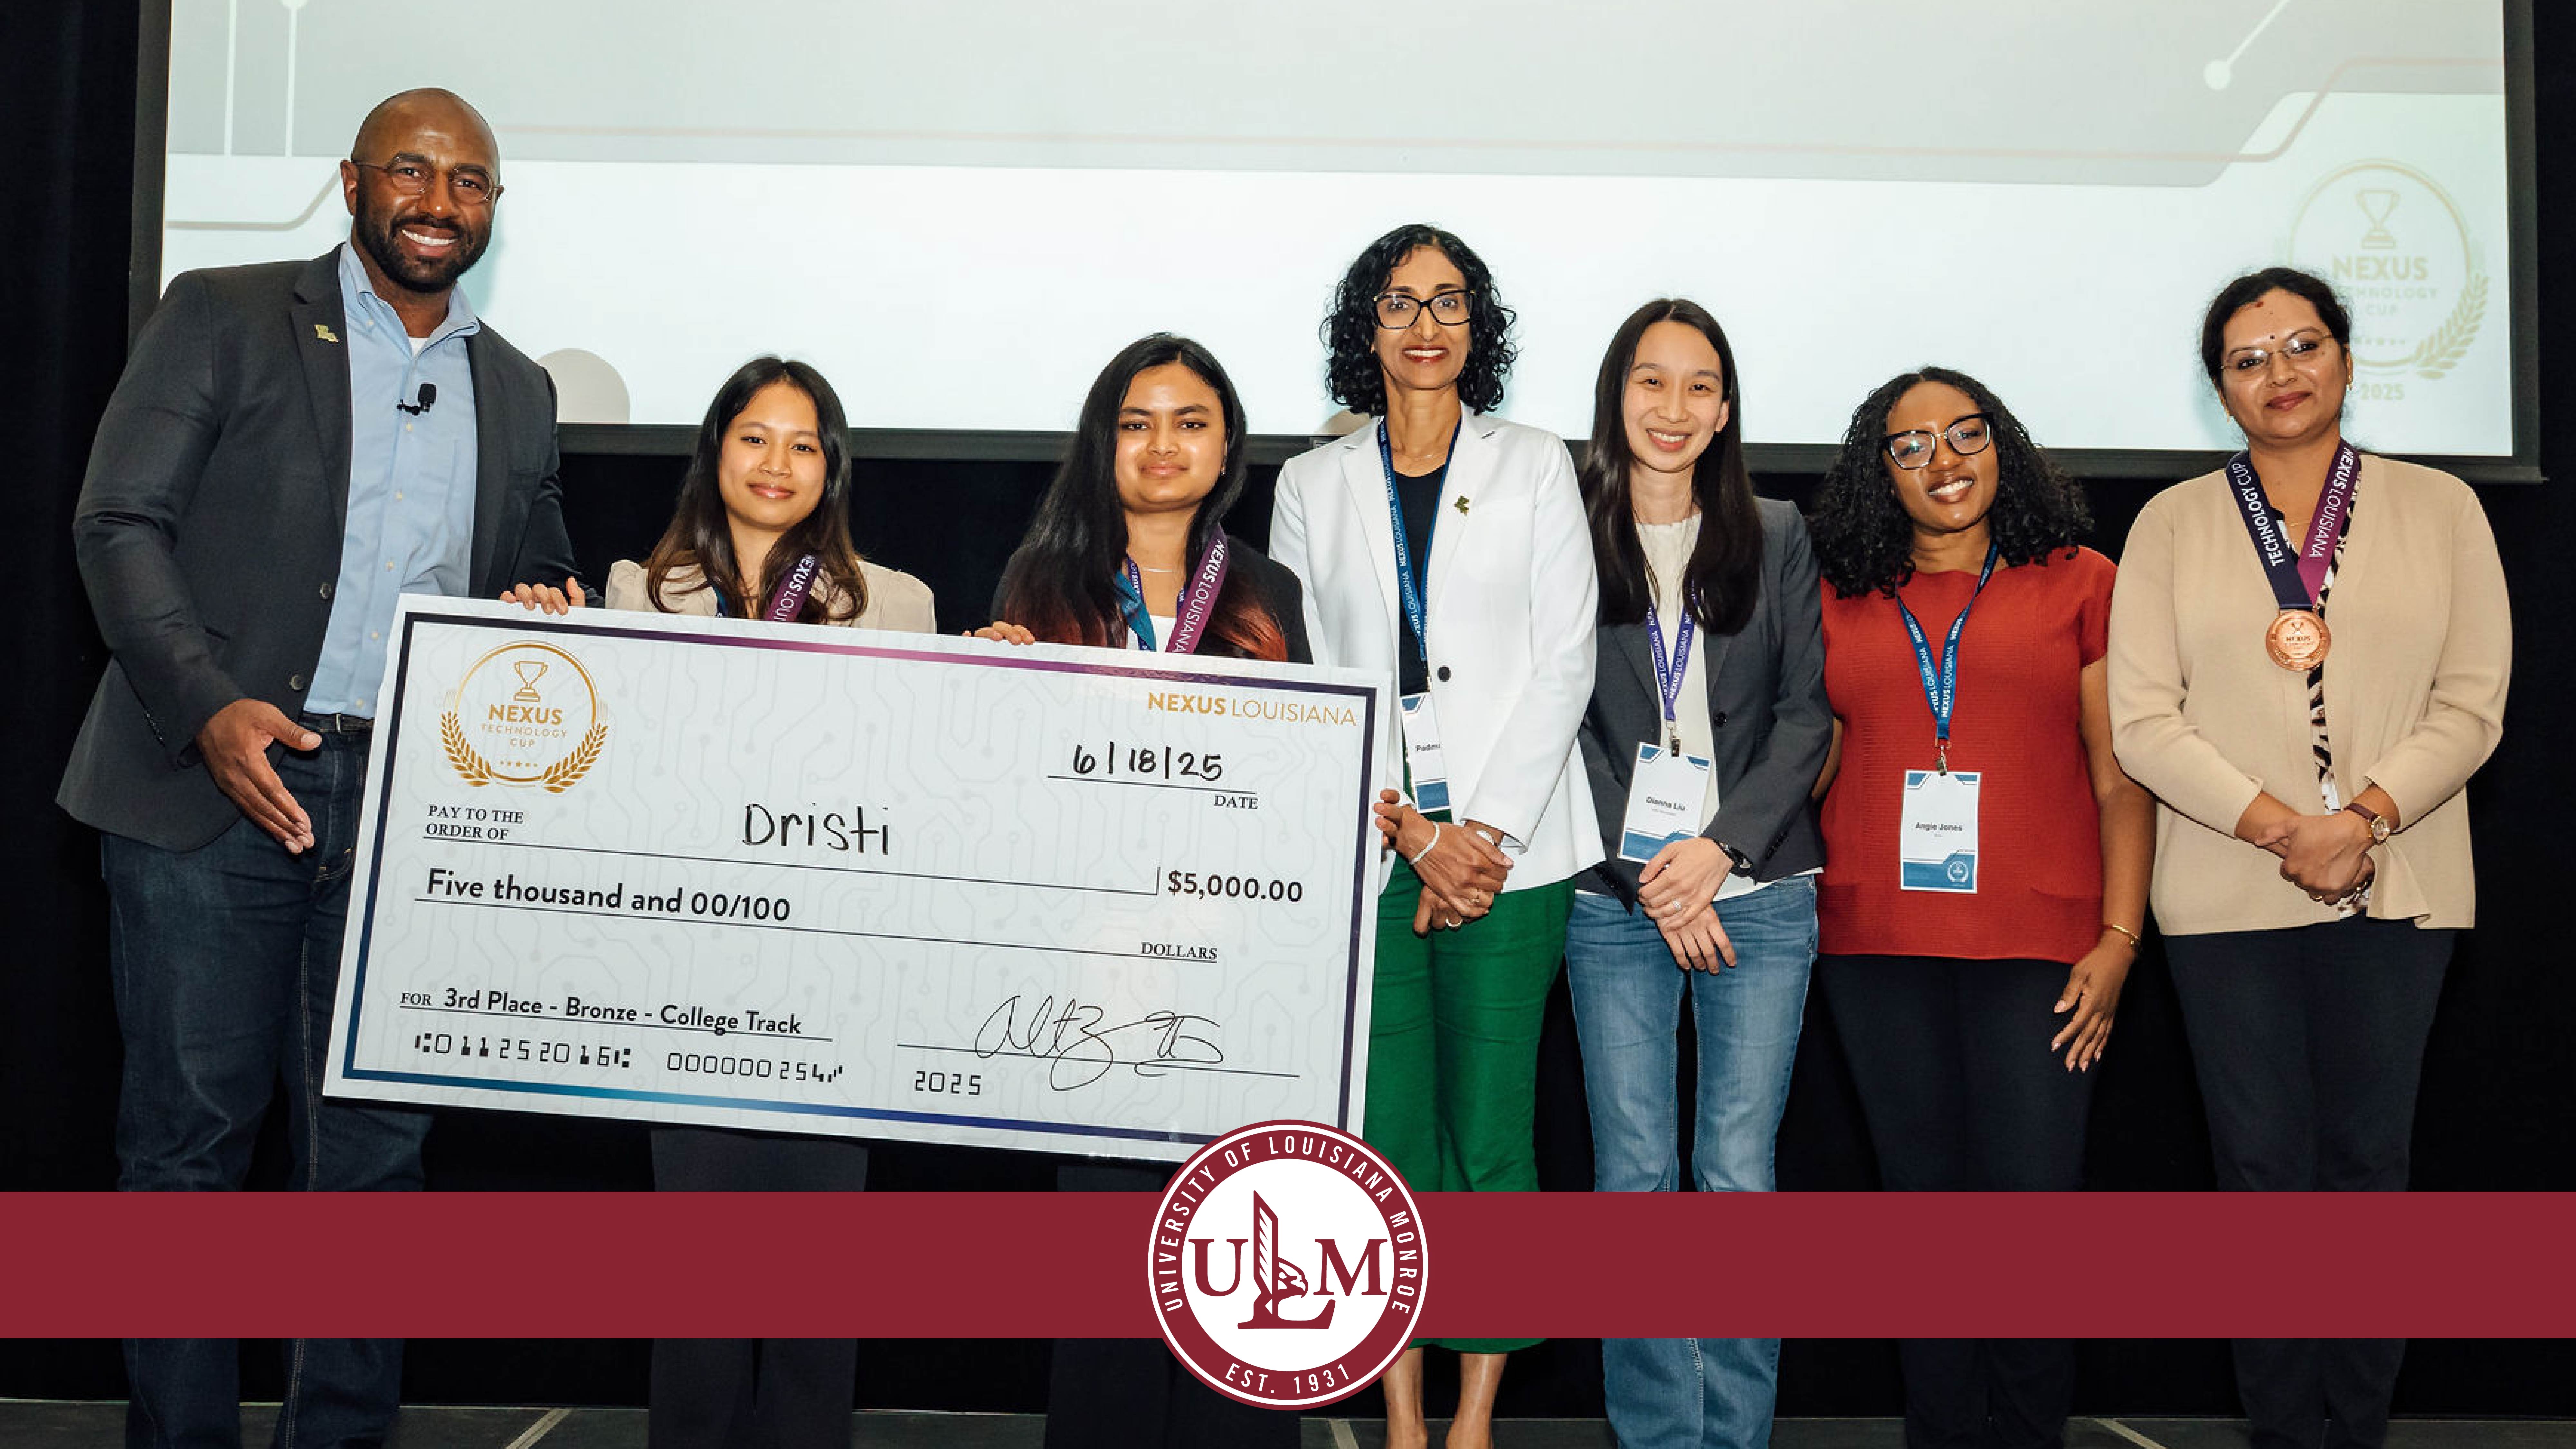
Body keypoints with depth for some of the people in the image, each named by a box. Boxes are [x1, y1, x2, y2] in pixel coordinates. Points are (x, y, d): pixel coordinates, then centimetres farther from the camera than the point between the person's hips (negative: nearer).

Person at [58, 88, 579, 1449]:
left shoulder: (518, 392, 16)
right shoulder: (224, 315, 4)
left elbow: (538, 571, 24)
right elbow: (120, 520, -3)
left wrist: (545, 608, -2)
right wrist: (212, 705, -17)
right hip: (214, 787, -3)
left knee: (374, 1144, 6)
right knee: (189, 1132, 3)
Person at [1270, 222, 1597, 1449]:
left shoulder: (1535, 469, 9)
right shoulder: (1313, 484, 11)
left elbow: (1564, 666, 2)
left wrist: (1485, 831, -8)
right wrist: (1411, 833, -7)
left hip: (1510, 848, -1)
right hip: (1364, 848, 1)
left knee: (1490, 1132, -1)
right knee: (1388, 1138, 1)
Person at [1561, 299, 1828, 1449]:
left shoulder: (1775, 537, 10)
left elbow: (1806, 713, 6)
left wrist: (1722, 847, -8)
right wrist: (1649, 883, -6)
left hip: (1759, 892, 1)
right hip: (1616, 900, -1)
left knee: (1739, 1172, -1)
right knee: (1633, 1173, 0)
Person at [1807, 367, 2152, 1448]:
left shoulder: (2078, 585, 7)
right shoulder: (1840, 603, 12)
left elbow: (2120, 781, 4)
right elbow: (1806, 769, 16)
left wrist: (2118, 939, -4)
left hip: (2037, 948, -2)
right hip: (1877, 950, 2)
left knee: (2033, 1202, -4)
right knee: (1922, 1197, 8)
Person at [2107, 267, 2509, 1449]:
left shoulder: (2439, 509, 7)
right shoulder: (2173, 523, 5)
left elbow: (2470, 707, 0)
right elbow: (2144, 722, -3)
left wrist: (2361, 818, -15)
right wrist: (2286, 828, -13)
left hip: (2397, 895, 1)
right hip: (2227, 896, 0)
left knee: (2369, 1162, 6)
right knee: (2263, 1166, 4)